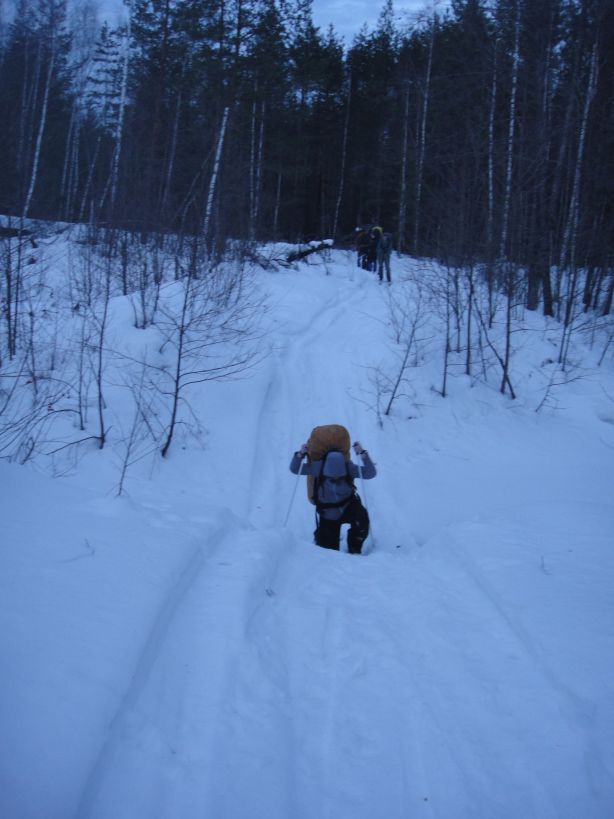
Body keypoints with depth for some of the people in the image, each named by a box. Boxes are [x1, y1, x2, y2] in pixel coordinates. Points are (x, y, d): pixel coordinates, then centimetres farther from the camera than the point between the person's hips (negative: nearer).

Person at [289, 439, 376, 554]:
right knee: (328, 547, 0)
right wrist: (300, 455, -30)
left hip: (347, 506, 0)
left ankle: (354, 550, -8)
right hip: (328, 514, 0)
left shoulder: (349, 467, -19)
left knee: (361, 517, -34)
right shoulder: (318, 467, -20)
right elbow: (294, 469, -10)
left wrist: (363, 454, -38)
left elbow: (371, 473, -24)